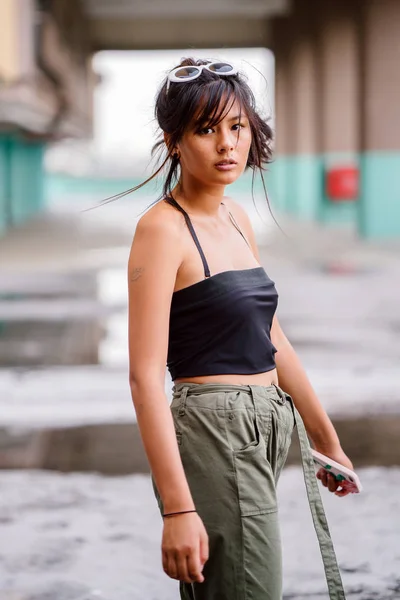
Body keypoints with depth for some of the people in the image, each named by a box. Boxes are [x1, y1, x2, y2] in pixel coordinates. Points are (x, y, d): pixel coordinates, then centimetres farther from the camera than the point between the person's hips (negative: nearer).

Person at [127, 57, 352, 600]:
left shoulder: (236, 219, 13)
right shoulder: (163, 228, -11)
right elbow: (146, 377, -17)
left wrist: (326, 438, 26)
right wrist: (178, 508, -23)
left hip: (267, 431, 8)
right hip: (215, 437, -8)